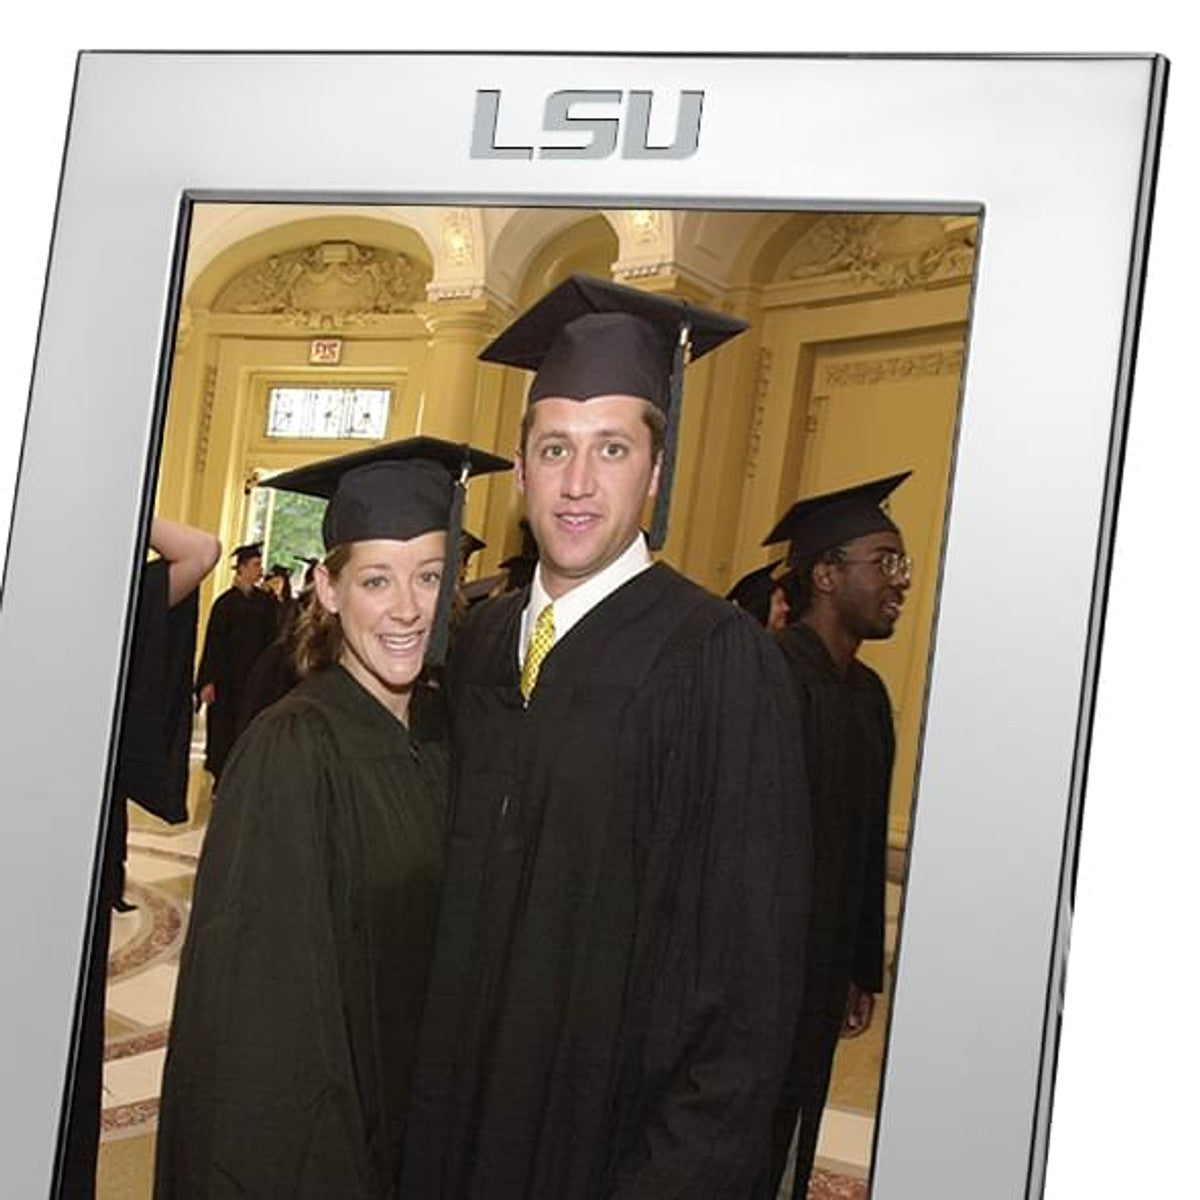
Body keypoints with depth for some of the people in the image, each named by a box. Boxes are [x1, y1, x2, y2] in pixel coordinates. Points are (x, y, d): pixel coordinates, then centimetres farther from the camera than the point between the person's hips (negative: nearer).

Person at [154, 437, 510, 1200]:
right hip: (301, 1133, -6)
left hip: (413, 1121, 6)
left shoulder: (445, 733, -2)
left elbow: (442, 935, 7)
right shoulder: (291, 749, -20)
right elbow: (257, 990, -18)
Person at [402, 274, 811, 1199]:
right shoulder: (481, 642, 3)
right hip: (459, 1112, 5)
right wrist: (428, 1098, 5)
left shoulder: (718, 661, -16)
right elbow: (458, 885, 10)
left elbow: (750, 958, -15)